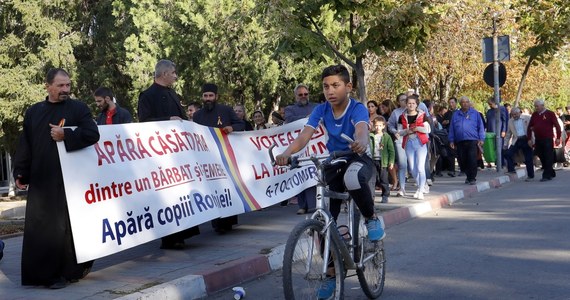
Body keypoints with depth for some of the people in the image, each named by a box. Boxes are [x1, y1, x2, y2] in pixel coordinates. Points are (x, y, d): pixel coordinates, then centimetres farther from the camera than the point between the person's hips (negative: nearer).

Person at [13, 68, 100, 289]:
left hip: (70, 180, -4)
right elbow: (25, 145, 10)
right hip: (40, 181, 4)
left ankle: (68, 271, 8)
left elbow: (93, 134, -11)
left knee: (65, 226, 0)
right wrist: (21, 173, 2)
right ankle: (41, 273, 16)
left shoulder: (78, 108, 1)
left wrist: (65, 135, -21)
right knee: (39, 228, 6)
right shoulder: (33, 112, 12)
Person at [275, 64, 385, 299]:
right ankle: (331, 273, 12)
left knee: (352, 178, -42)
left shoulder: (357, 109, -19)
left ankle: (371, 218, -13)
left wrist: (361, 143, -65)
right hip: (333, 163, 4)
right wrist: (287, 153, -43)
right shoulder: (320, 110, -9)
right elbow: (304, 136, -22)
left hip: (359, 160, -4)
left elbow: (362, 130, -40)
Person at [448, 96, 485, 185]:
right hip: (460, 142, 3)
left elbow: (481, 127, 7)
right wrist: (451, 141, 8)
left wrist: (481, 139, -2)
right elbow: (451, 129, 15)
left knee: (472, 160, -11)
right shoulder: (456, 115, 15)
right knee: (462, 161, 4)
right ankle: (468, 175, 21)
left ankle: (472, 178, -3)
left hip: (472, 141, -3)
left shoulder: (475, 113, 9)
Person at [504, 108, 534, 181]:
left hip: (526, 140, -3)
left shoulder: (527, 118, 0)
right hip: (516, 141, 3)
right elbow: (508, 133, 16)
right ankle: (511, 170, -2)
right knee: (508, 153, -14)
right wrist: (505, 144, 11)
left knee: (528, 159, 1)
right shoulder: (510, 121, 10)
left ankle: (530, 176, 12)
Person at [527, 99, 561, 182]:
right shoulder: (534, 115, 11)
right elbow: (530, 127, 14)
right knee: (542, 158, 8)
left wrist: (558, 138, -10)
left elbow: (557, 126, -4)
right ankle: (551, 173, 21)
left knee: (548, 158, -5)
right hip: (538, 140, 5)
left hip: (548, 140, -5)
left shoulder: (550, 114, -3)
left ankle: (547, 175, -4)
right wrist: (529, 139, 8)